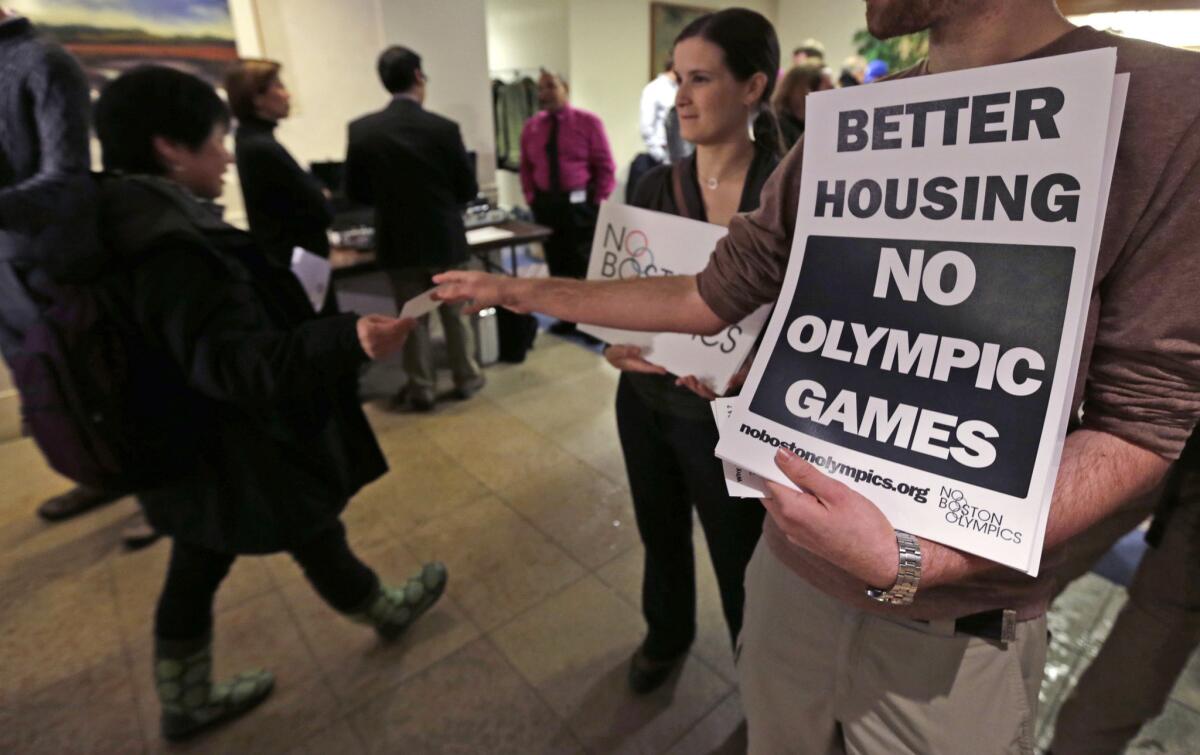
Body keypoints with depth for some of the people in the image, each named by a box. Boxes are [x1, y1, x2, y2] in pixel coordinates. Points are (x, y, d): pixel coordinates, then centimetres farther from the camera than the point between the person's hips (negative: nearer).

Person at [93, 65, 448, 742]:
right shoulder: (173, 250, -29)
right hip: (237, 455, -9)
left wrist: (290, 301, 30)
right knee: (319, 543, 15)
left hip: (195, 449, 9)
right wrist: (350, 340, -54)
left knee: (194, 573, 22)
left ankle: (187, 703, 43)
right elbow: (238, 362, -38)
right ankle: (389, 612, 43)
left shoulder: (136, 226, 3)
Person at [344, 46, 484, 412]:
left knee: (412, 318, 11)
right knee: (454, 312, 14)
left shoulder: (361, 129, -7)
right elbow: (469, 190, -5)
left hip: (398, 241, 1)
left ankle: (421, 389, 20)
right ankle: (466, 378, 26)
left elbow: (355, 192, 0)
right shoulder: (444, 128, -12)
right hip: (445, 238, -1)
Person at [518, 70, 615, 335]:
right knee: (558, 264, 12)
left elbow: (605, 166, -4)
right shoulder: (530, 127, 7)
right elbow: (526, 168, 13)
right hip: (546, 204, 4)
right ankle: (569, 317, 26)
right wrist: (532, 198, 2)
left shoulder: (588, 122, -4)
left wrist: (597, 203, -10)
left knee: (585, 265, 3)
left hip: (580, 204, -4)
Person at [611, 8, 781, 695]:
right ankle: (667, 634, 55)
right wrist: (615, 341, -14)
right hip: (645, 398, 5)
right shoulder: (657, 186, 0)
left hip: (728, 415, -4)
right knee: (661, 533, 24)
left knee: (741, 562, 13)